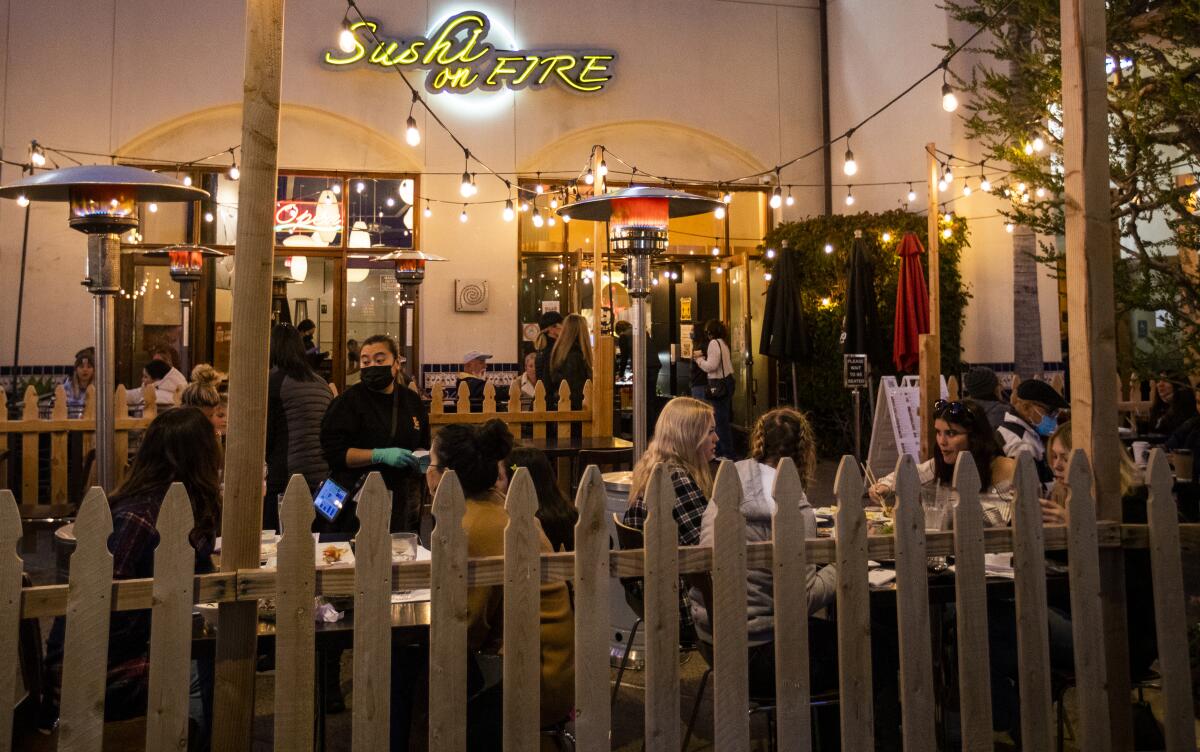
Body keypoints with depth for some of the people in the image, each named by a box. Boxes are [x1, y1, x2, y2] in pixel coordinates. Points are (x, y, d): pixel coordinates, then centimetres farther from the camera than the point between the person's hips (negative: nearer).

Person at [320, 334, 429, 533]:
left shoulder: (411, 400, 10)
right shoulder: (348, 401, -4)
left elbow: (423, 445, 23)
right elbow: (332, 452, -12)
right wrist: (380, 455, -20)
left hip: (400, 500, 4)